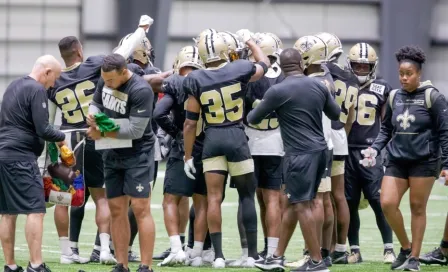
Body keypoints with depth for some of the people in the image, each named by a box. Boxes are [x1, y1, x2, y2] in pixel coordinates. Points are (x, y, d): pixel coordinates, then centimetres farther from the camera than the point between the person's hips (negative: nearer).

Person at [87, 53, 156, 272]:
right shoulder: (104, 82, 0)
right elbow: (96, 103, 16)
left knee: (140, 208, -9)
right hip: (113, 153, 8)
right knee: (117, 209, 8)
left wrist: (103, 133, -20)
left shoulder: (141, 91, -23)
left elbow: (135, 130, -24)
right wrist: (93, 118, -8)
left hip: (137, 153, -7)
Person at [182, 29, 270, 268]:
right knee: (247, 195, 8)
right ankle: (252, 253, 9)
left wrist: (188, 156, 7)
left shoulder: (196, 80, -5)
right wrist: (249, 41, 34)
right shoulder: (239, 70, -6)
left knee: (214, 197, 3)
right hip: (237, 137, 0)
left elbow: (190, 123, -2)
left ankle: (218, 255, 1)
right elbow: (264, 64, 18)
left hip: (212, 140, 1)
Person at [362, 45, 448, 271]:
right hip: (397, 160, 5)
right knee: (387, 204, -6)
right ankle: (405, 247, 14)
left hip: (424, 161, -5)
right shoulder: (394, 97, 8)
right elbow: (386, 129, 18)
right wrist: (374, 149, 1)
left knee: (417, 208, 0)